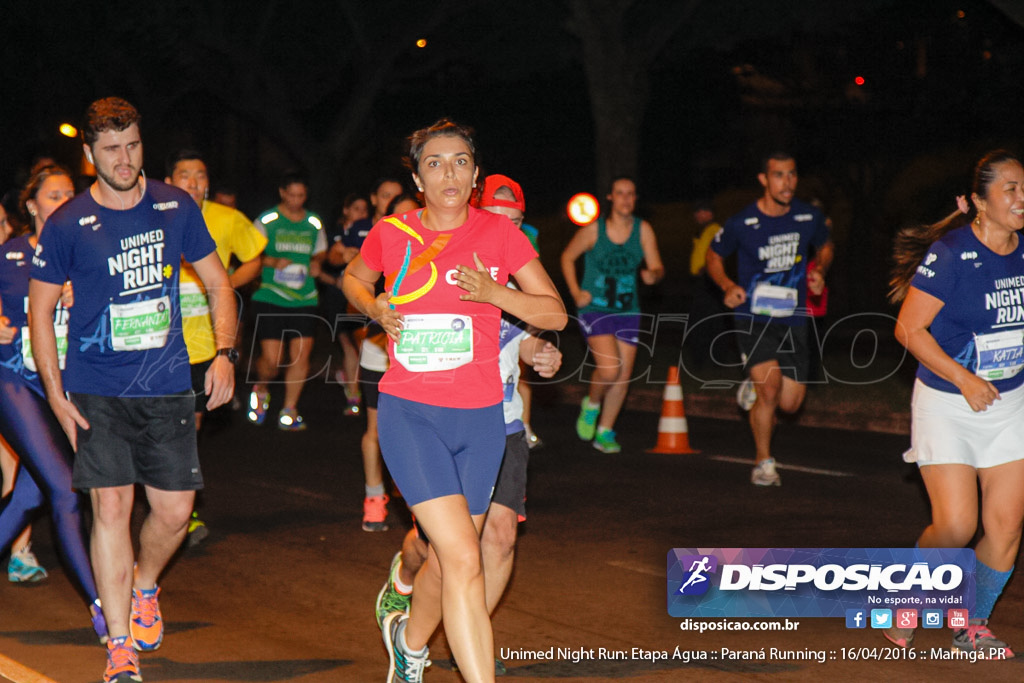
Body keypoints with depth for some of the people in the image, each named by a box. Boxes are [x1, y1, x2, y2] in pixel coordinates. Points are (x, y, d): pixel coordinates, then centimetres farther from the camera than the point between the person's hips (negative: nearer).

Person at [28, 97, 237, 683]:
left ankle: (144, 588, 35)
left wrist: (224, 353, -2)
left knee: (175, 511, 2)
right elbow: (41, 310, 3)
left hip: (168, 386, 2)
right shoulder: (68, 225, -5)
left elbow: (218, 284, 12)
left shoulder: (176, 207, 2)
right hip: (97, 391, -2)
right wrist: (57, 397, -5)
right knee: (111, 506, -9)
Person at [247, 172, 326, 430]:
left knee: (301, 354, -6)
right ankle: (260, 390, 25)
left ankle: (289, 410, 7)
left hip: (304, 300, 3)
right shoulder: (266, 221, 0)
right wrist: (272, 262, -15)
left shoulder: (314, 224, 11)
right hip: (270, 299, -3)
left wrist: (316, 263, 4)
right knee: (271, 359, -9)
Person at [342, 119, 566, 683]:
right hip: (409, 413, -2)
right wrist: (374, 308, -2)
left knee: (449, 560, 14)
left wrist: (494, 292, -14)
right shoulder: (391, 234, -1)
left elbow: (556, 314, 2)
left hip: (480, 419, 2)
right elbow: (351, 278, 20)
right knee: (462, 558, -18)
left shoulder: (500, 234, 0)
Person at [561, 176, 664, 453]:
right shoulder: (593, 230, -7)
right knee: (609, 369, -20)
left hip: (628, 311, 4)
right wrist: (576, 292, -3)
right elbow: (567, 257, 7)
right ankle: (591, 404, 12)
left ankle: (604, 433, 20)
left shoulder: (643, 230, 0)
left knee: (623, 376, 3)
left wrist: (653, 274, -23)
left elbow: (657, 267, 1)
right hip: (595, 309, -4)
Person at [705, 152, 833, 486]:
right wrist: (728, 286, -10)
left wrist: (819, 271, -1)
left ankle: (755, 392, 38)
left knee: (790, 403, 1)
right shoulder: (741, 223, -9)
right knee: (769, 388, -20)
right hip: (754, 317, -3)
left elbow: (825, 246, 20)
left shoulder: (809, 217, -1)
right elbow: (713, 256, 8)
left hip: (793, 319, 4)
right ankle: (763, 463, -1)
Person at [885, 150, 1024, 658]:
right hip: (947, 406, -5)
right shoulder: (951, 253, -16)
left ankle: (973, 626, 20)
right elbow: (909, 328, -16)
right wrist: (964, 380, -19)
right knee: (956, 526, -11)